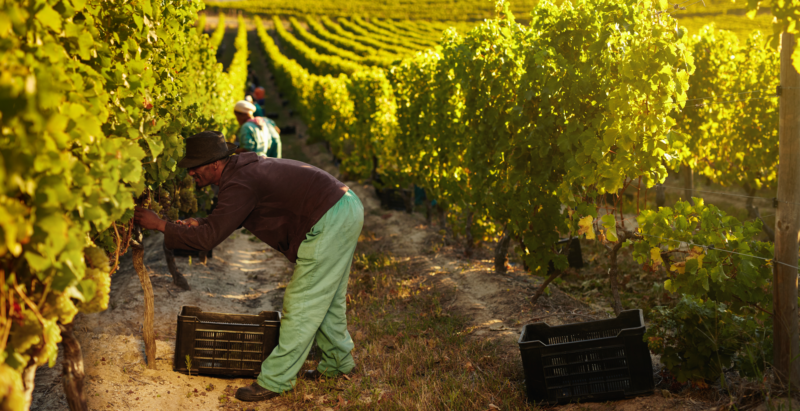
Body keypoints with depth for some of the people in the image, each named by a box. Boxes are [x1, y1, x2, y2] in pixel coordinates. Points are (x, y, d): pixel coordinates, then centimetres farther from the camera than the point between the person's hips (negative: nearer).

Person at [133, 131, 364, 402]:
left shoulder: (239, 184, -19)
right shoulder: (242, 167, 12)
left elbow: (209, 238, -21)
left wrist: (160, 225, -14)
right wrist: (201, 224, 12)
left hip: (330, 221, -10)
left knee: (302, 305, -4)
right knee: (325, 298, 21)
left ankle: (276, 380, 3)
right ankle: (338, 363, 35)